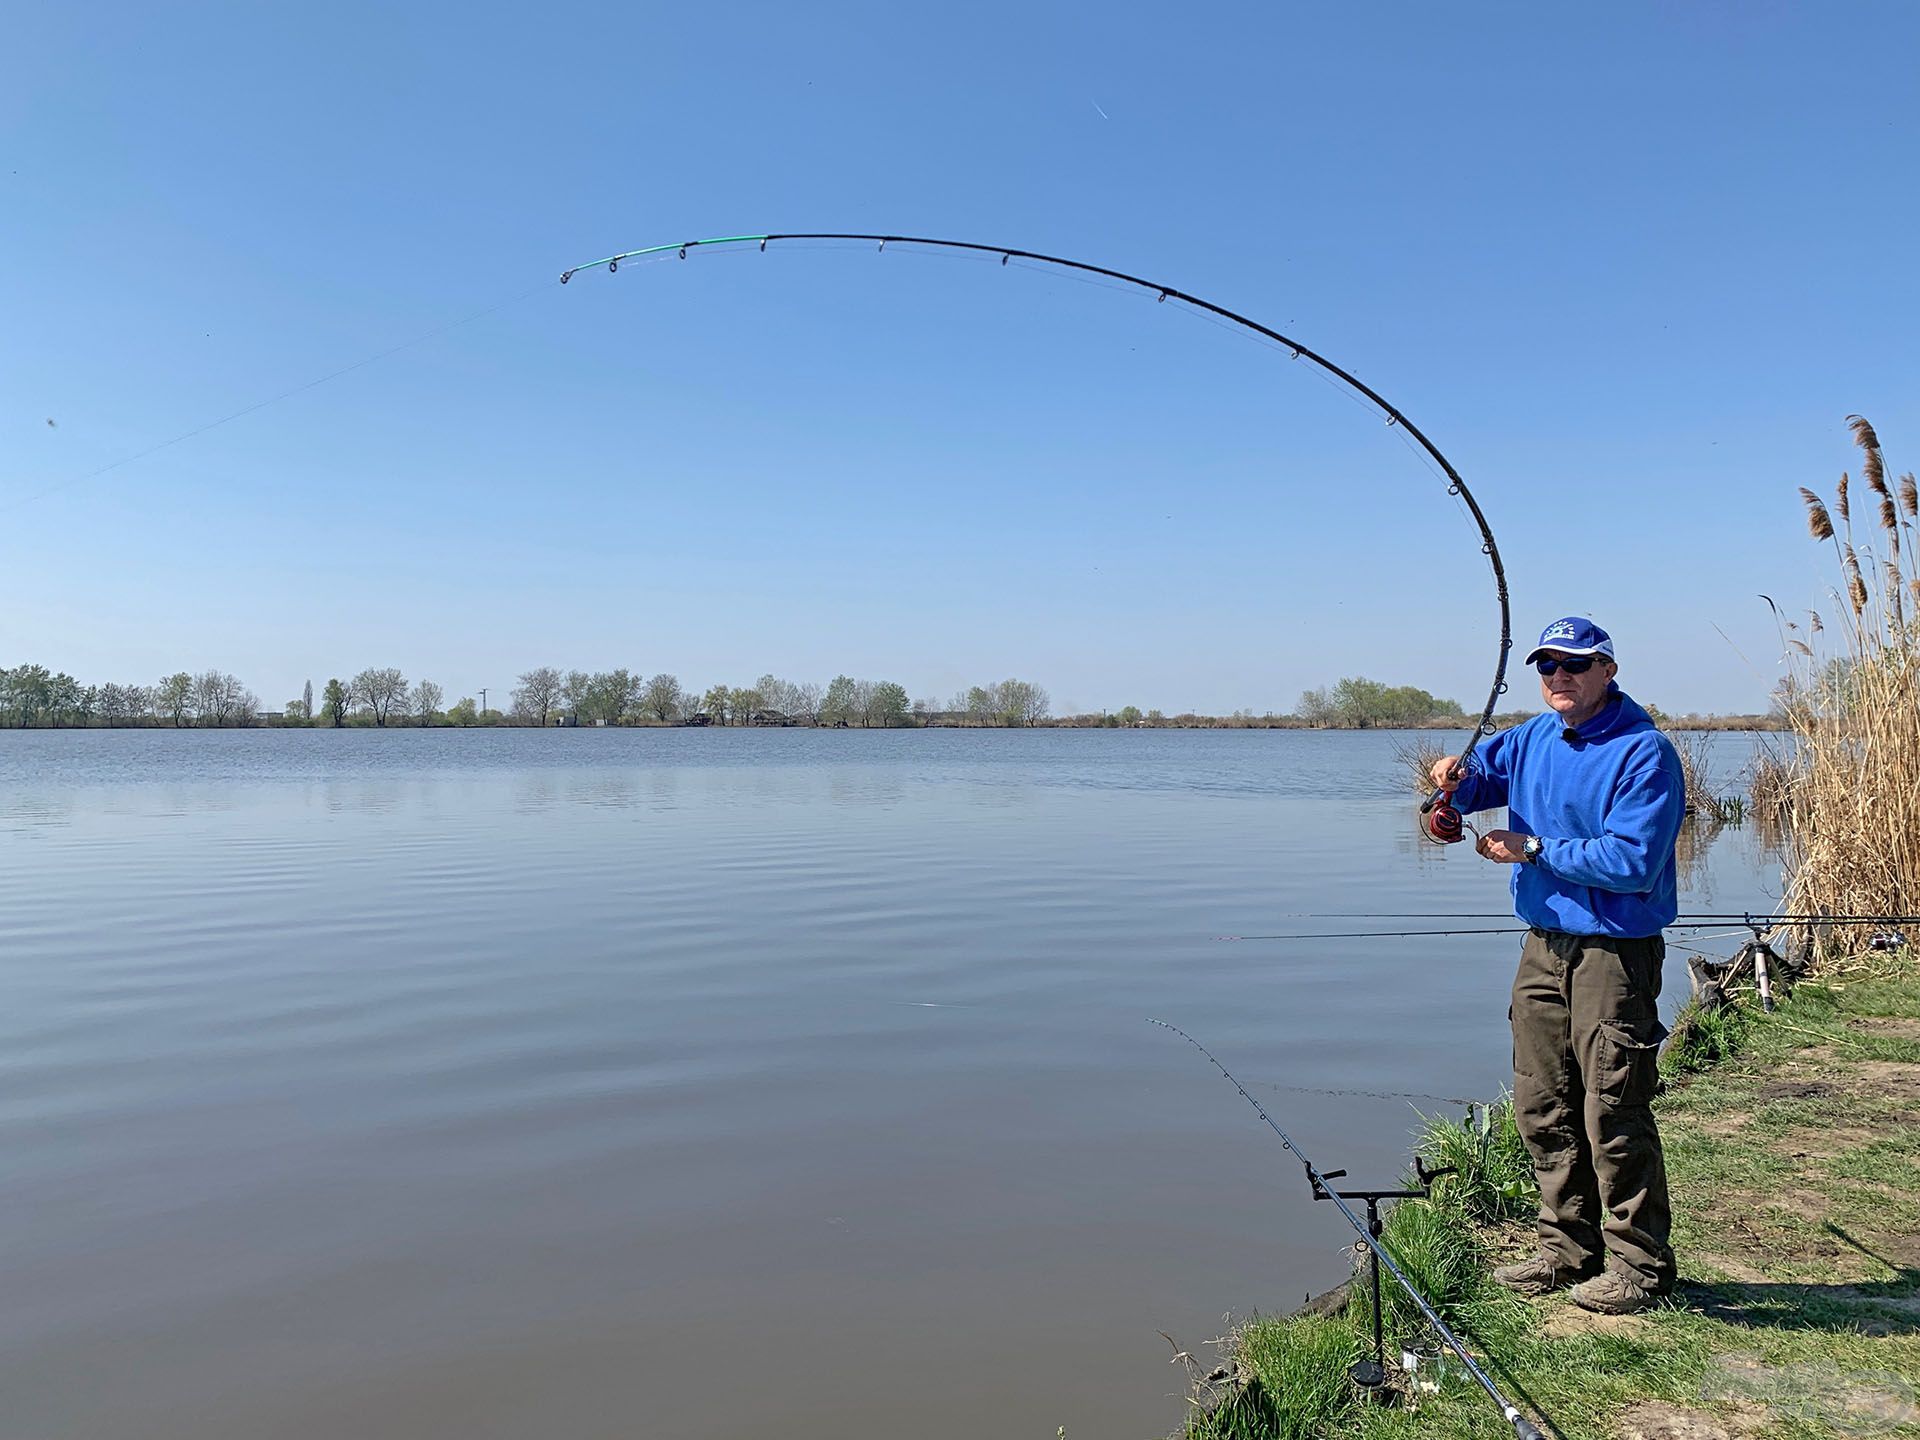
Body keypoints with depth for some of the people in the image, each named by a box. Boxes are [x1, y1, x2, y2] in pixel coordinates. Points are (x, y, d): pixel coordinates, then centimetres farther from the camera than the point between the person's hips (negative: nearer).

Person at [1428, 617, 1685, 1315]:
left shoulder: (1644, 753, -14)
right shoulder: (1533, 739, 10)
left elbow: (1633, 861, -21)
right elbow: (1478, 778, 14)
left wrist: (1534, 850, -16)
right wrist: (1456, 780, -10)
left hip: (1615, 954, -7)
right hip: (1544, 947, 8)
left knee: (1613, 1115, -1)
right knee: (1543, 1107, 13)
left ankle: (1640, 1265, 16)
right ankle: (1569, 1249, 28)